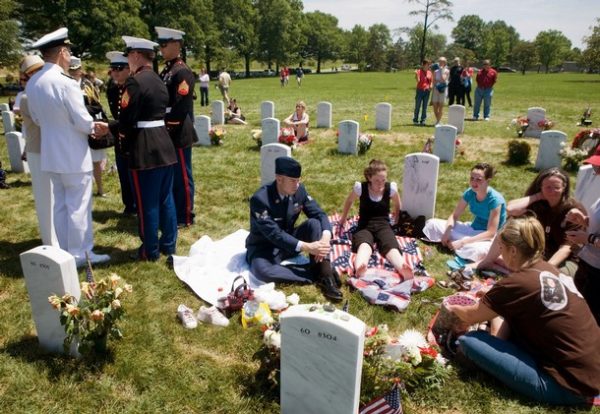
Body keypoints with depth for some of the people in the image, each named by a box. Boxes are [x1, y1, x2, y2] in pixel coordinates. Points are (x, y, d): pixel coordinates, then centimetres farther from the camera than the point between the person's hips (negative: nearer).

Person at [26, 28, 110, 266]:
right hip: (73, 155, -8)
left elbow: (37, 119, 13)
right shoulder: (66, 83, -20)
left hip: (51, 153, 8)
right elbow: (83, 122, -17)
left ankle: (66, 253, 26)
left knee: (60, 204, 16)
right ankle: (80, 254, 13)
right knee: (78, 206, 3)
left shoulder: (32, 83, 4)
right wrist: (94, 127, 5)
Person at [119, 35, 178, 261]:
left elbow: (127, 118, -16)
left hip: (145, 148, -8)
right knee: (166, 198, 14)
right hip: (164, 144, 8)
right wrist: (129, 130, 13)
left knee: (147, 202, 2)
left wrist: (122, 132, 6)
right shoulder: (159, 80, 13)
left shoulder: (135, 81, -13)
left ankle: (150, 251, 13)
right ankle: (168, 244, 24)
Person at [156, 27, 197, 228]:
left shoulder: (183, 72, -13)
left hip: (178, 134, -9)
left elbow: (180, 107, -19)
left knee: (182, 176, 0)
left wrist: (169, 129, -17)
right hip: (167, 133, 9)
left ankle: (185, 217, 11)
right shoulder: (166, 70, 15)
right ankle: (173, 212, 29)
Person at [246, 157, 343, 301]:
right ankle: (315, 274, -25)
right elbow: (274, 234, -31)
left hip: (290, 242, 5)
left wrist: (326, 237, -30)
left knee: (314, 223, -21)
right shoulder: (260, 199, -27)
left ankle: (325, 274, -24)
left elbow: (319, 214, -9)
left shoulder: (299, 190, -9)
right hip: (265, 247, -4)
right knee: (262, 270, -37)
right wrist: (306, 247, -38)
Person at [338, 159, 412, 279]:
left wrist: (396, 218, 32)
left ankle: (404, 272, -68)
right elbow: (349, 201, 16)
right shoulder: (360, 187, -6)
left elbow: (397, 205, 20)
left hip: (383, 225, 1)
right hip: (364, 226, -1)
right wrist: (343, 219, 29)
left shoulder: (391, 188, -3)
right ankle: (359, 270, -73)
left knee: (392, 247, -36)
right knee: (364, 246, -40)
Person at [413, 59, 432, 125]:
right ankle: (415, 120, 9)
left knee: (425, 107, 4)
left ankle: (423, 120, 9)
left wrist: (431, 86, -4)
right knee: (417, 106, 0)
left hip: (427, 91, 4)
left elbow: (431, 81, 16)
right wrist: (416, 74, -28)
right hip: (420, 90, -4)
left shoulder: (429, 72, 10)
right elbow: (418, 81, -14)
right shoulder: (419, 71, -3)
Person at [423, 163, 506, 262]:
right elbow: (454, 216, 1)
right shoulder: (469, 193, -8)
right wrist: (447, 232, -20)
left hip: (489, 238, -4)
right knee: (432, 223, -5)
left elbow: (491, 233, -26)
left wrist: (462, 242, -31)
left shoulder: (495, 199, -25)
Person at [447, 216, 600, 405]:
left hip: (568, 385, -9)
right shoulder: (548, 270, 3)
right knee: (504, 310, 15)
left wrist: (454, 308, 18)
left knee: (468, 341, -15)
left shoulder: (516, 283, -20)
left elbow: (470, 317, -2)